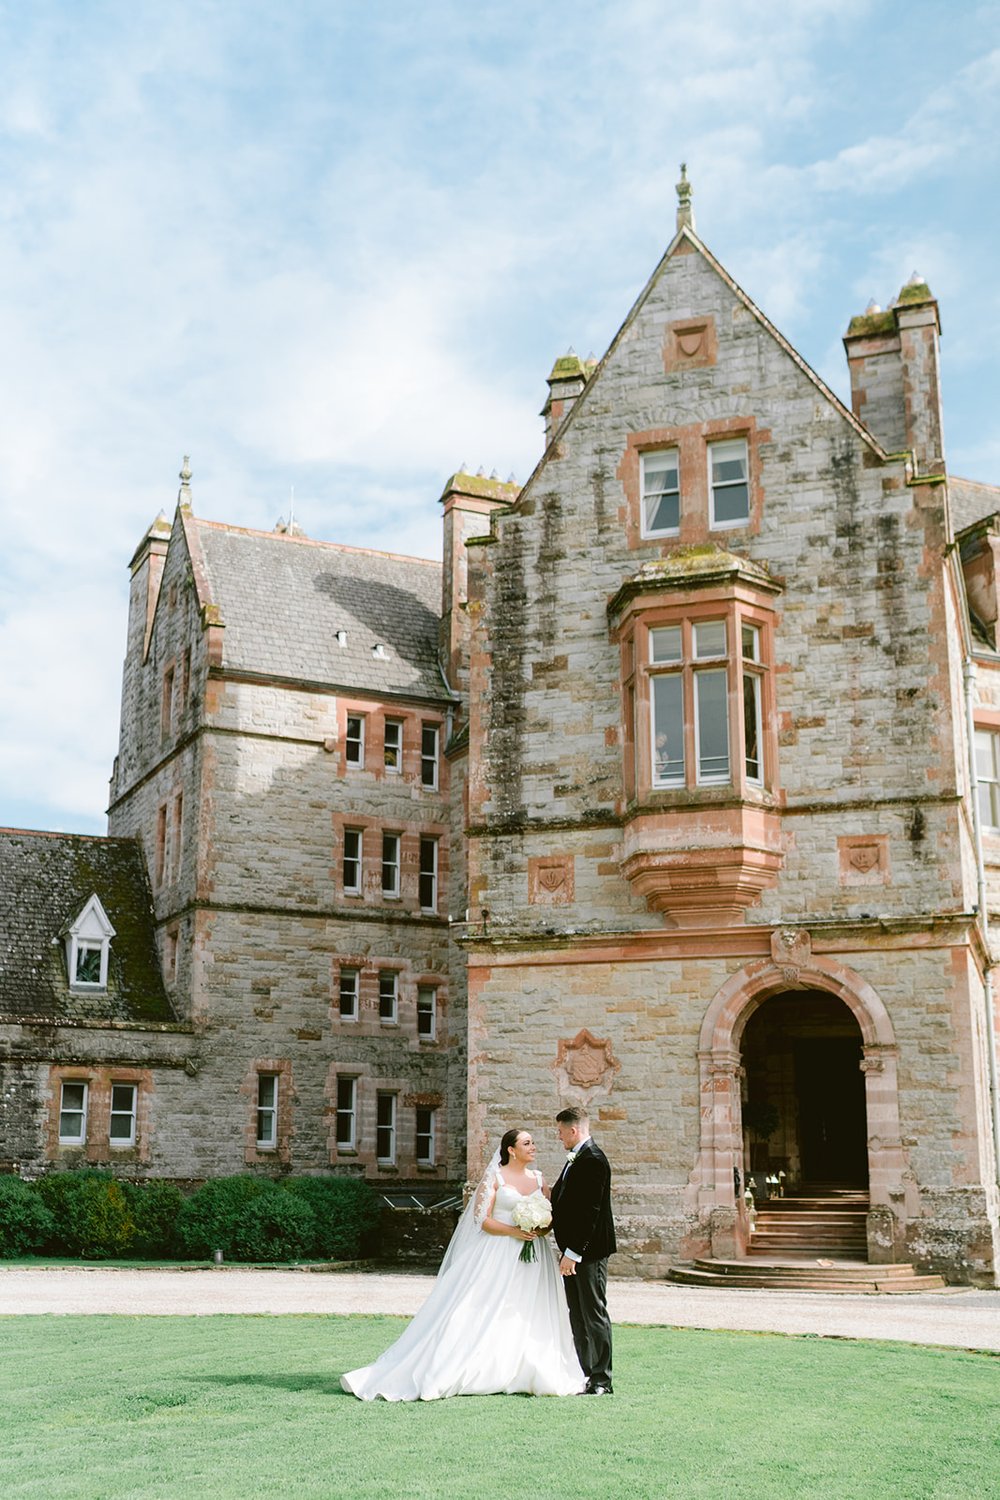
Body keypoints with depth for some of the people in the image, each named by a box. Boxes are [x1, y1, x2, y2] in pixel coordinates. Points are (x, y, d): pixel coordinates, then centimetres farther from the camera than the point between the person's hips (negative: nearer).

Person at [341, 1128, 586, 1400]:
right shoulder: (494, 1177, -3)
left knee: (531, 1320, 2)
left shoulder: (538, 1178, 12)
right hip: (498, 1255, -5)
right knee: (479, 1315, -7)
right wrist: (514, 1231, -19)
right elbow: (482, 1219, -8)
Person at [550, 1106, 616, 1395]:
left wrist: (573, 1252, -22)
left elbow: (589, 1211, -22)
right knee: (577, 1315, 15)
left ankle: (602, 1379, 5)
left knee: (594, 1314, -3)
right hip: (574, 1250, 10)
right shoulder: (575, 1159, 14)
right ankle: (585, 1374, 23)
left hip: (589, 1251, -10)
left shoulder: (593, 1160, -18)